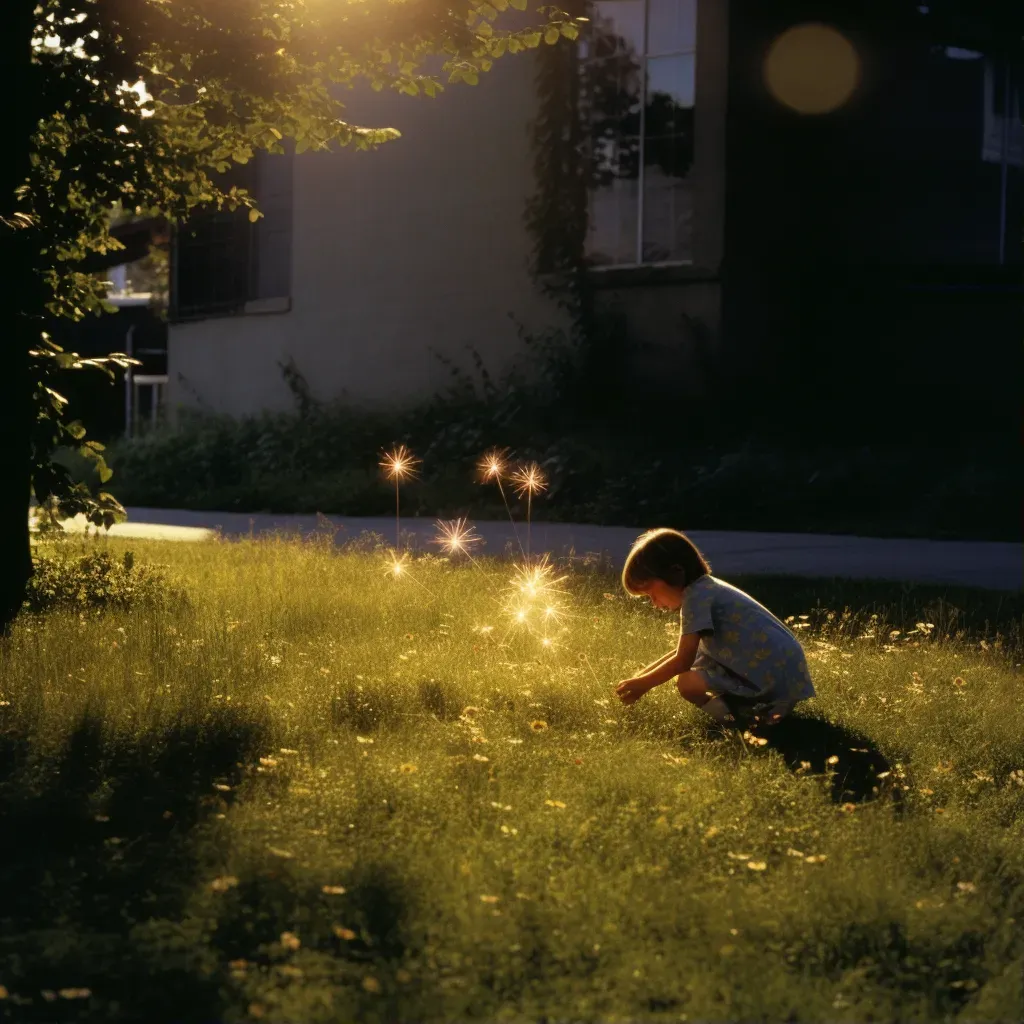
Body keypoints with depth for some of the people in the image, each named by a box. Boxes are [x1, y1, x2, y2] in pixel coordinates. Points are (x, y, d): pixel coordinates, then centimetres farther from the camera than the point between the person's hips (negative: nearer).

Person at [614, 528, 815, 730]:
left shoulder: (696, 595, -11)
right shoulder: (707, 589, 18)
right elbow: (685, 651, 29)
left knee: (686, 682, -14)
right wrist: (639, 678, 26)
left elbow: (683, 661, -12)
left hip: (774, 682, -10)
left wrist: (642, 684, 1)